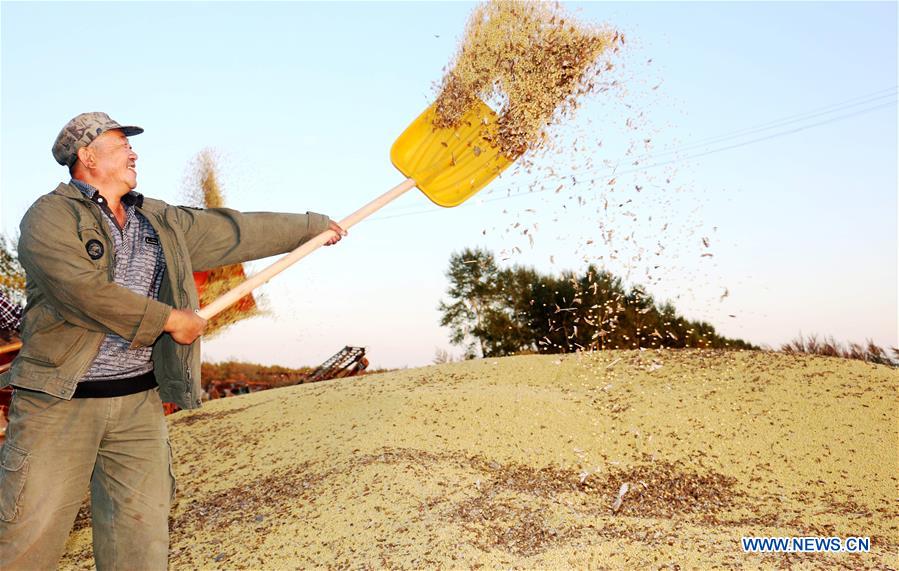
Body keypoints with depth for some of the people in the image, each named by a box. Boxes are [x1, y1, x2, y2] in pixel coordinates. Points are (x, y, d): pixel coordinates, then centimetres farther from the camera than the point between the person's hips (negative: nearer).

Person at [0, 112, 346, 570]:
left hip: (139, 404, 5)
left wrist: (312, 225, 26)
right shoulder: (51, 216, -4)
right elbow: (84, 291, -18)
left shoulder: (163, 223, 16)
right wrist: (169, 320, -10)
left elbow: (238, 231, 21)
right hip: (59, 400, -5)